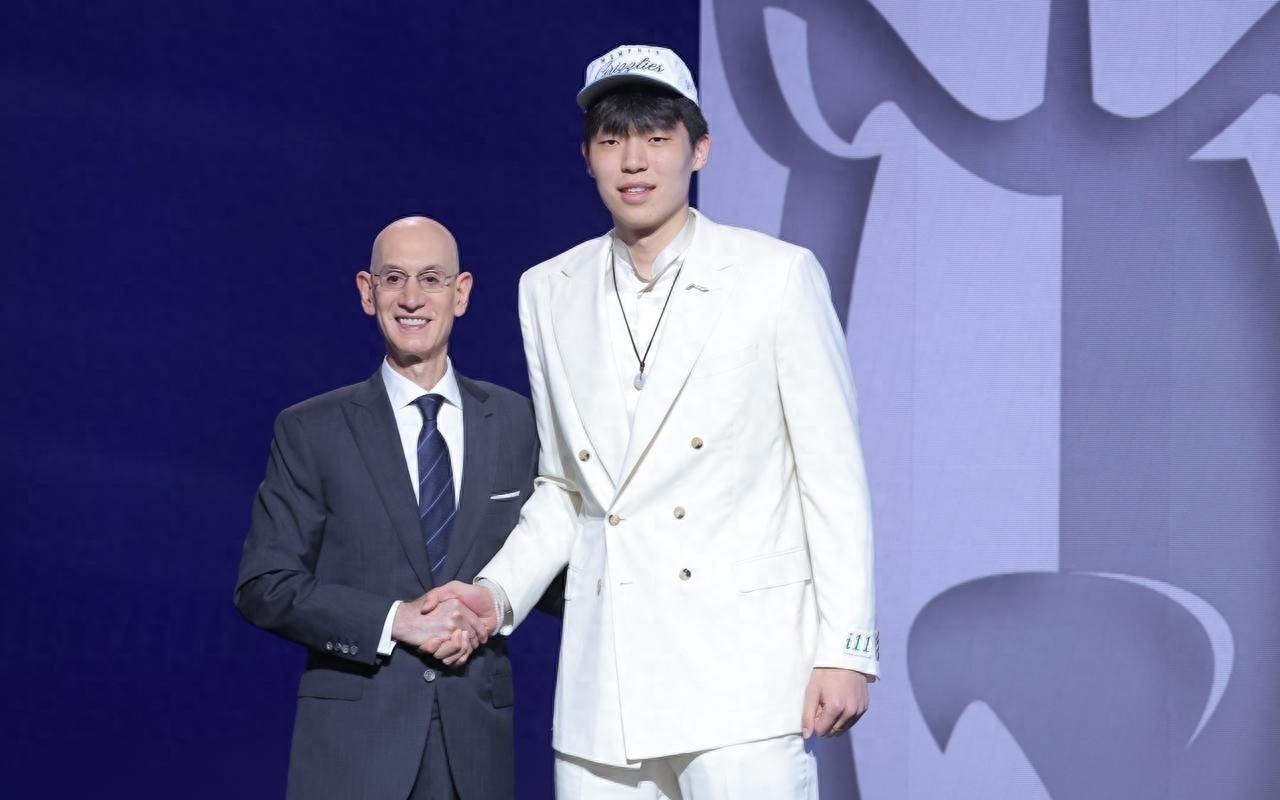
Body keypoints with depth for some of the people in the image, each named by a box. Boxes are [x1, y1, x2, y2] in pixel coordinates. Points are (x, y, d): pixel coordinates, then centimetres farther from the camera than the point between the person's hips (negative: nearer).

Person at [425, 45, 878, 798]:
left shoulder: (777, 276, 1)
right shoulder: (550, 292, 13)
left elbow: (833, 474, -1)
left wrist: (846, 648, -6)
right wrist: (500, 592, 4)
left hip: (742, 672, -4)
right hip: (603, 676, 4)